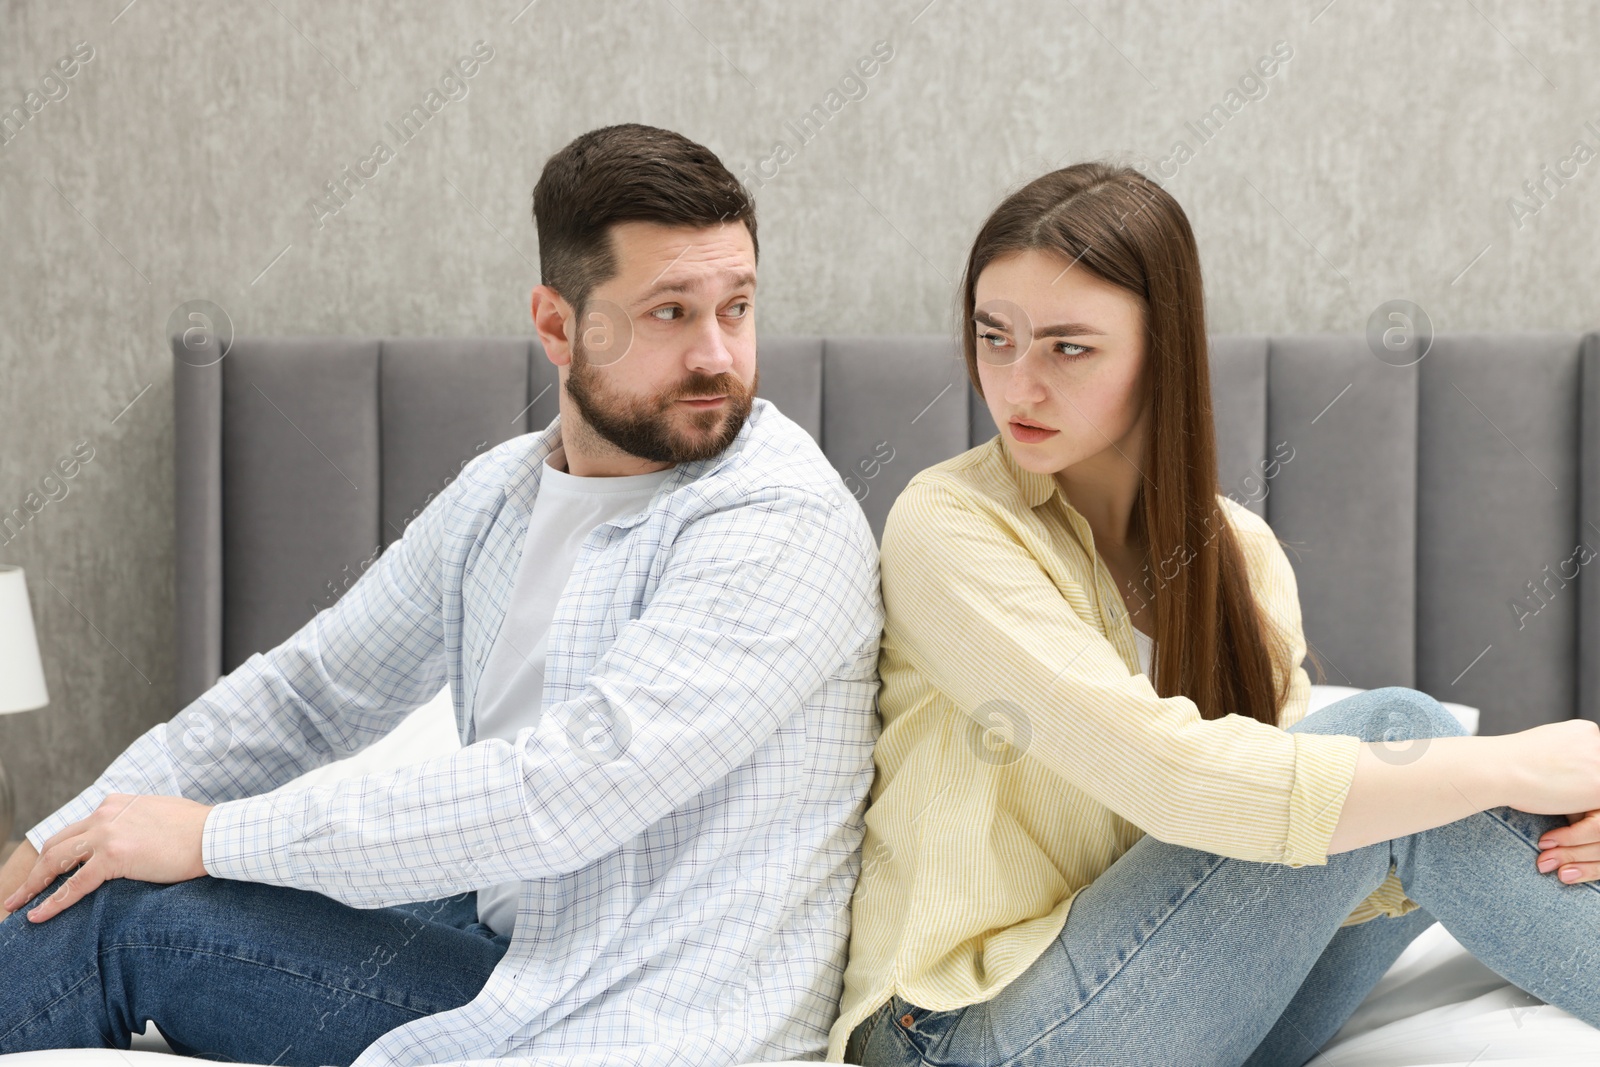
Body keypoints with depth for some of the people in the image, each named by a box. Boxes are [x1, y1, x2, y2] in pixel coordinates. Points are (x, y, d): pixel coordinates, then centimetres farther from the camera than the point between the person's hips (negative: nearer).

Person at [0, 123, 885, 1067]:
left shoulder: (783, 524, -19)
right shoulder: (501, 494, 7)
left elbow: (564, 793, -26)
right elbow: (308, 691, 16)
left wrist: (214, 838, -18)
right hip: (502, 960, 7)